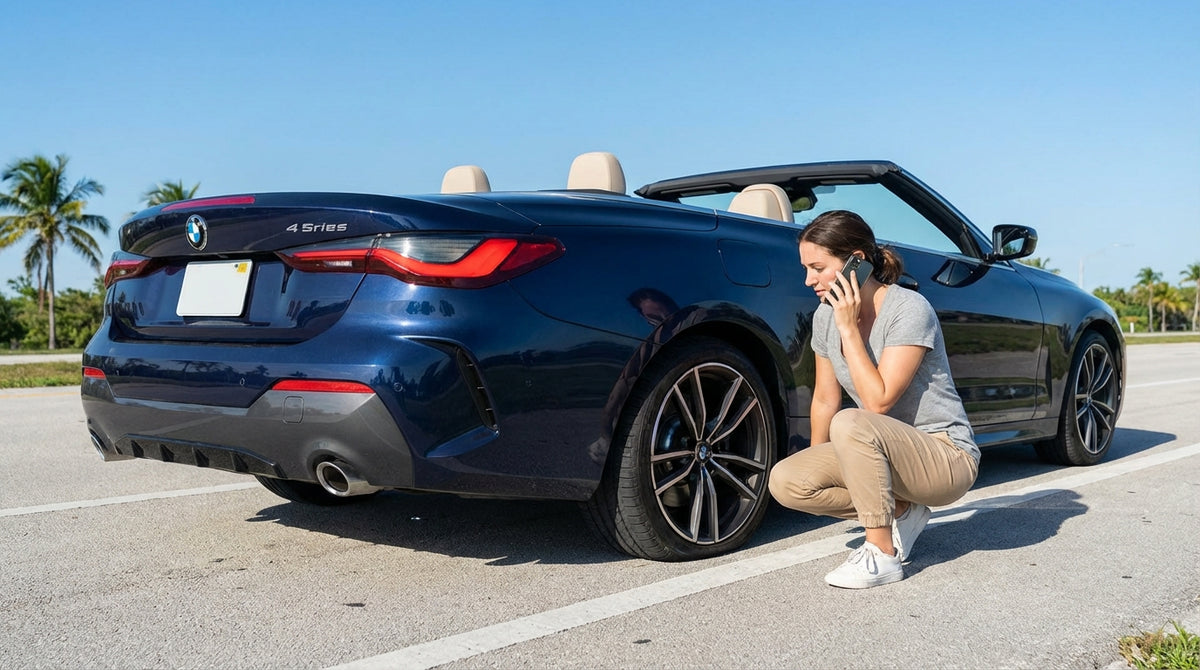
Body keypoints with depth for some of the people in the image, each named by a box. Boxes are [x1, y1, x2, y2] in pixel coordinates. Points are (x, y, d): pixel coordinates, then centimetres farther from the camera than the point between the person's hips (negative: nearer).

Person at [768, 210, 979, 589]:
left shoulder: (908, 310, -20)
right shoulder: (826, 316, 0)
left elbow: (878, 401, -27)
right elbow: (825, 400, 9)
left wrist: (849, 330, -24)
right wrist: (819, 468, 13)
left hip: (947, 457, -7)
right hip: (884, 452, 7)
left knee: (850, 424, -35)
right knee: (785, 481, -15)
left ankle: (883, 556, -20)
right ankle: (900, 512, 4)